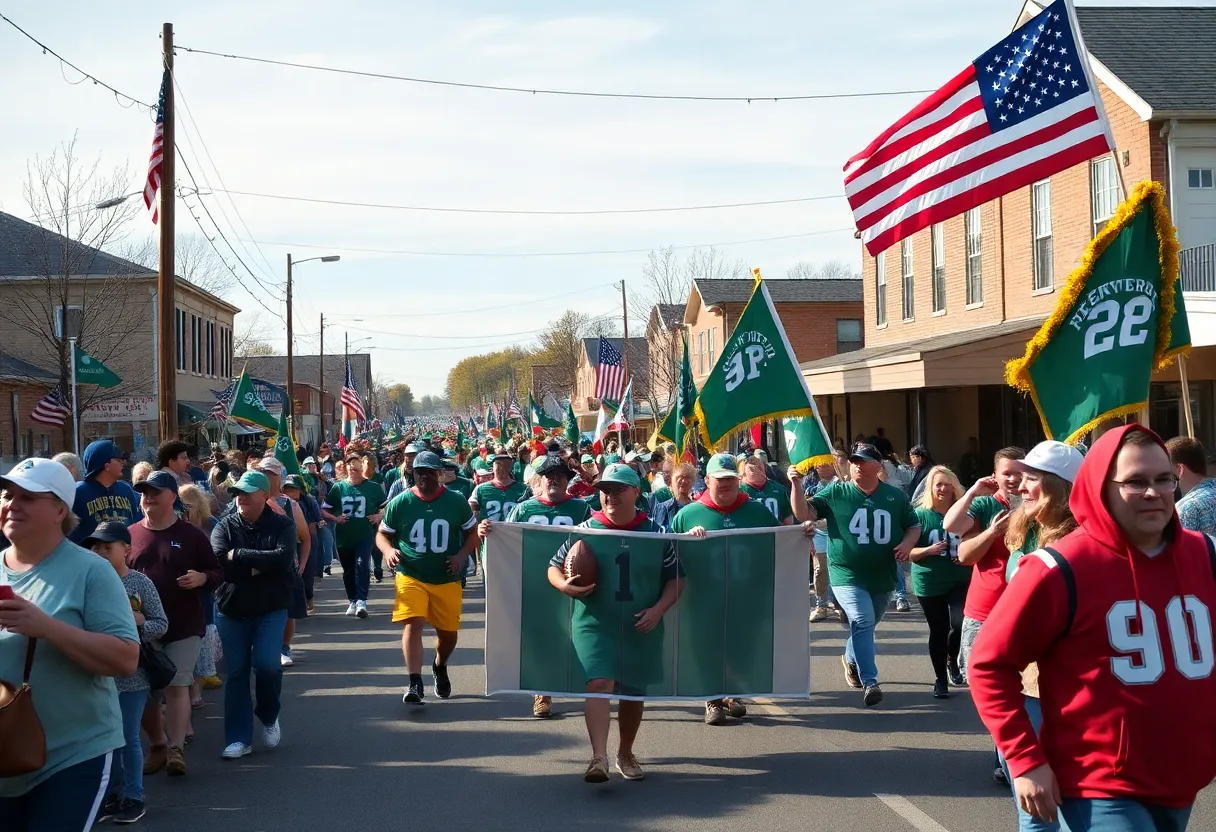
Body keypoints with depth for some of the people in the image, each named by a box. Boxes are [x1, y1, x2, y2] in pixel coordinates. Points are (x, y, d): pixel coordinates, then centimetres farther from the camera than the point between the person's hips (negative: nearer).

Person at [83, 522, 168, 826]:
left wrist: (139, 622, -19)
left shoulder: (140, 582, -7)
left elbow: (162, 625, -3)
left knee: (128, 738, 3)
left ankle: (133, 797, 15)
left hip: (131, 675, -3)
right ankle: (113, 794, 25)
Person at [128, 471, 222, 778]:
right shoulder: (131, 535, 5)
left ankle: (177, 749, -6)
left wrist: (202, 578, -18)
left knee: (177, 685, -6)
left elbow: (216, 573, 4)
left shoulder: (191, 535, 0)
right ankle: (157, 746, 22)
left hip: (184, 625, -3)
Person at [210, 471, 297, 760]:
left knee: (267, 664, -16)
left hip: (271, 609, -2)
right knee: (237, 673, 5)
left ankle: (269, 716, 14)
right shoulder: (224, 526, 0)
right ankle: (239, 738, 13)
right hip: (232, 610, 2)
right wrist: (259, 566, -19)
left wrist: (238, 556, -19)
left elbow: (283, 559, -22)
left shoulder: (282, 524, -4)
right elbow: (219, 564, -16)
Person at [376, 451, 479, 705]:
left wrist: (462, 555, -10)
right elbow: (382, 534, 7)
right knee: (413, 624, -20)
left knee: (449, 633, 11)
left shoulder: (456, 501, -2)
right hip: (411, 577, -1)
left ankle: (439, 667, 43)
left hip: (447, 580, 2)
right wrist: (388, 550, -15)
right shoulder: (400, 502, -3)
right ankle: (415, 684, -19)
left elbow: (473, 533, 8)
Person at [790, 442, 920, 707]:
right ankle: (870, 682, -20)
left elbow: (914, 525, 13)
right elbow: (804, 513, -8)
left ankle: (851, 659, 49)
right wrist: (796, 486, -24)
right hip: (847, 575, -4)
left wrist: (907, 544, -9)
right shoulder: (836, 493, -3)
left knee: (866, 625, 20)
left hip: (883, 577, 4)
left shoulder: (896, 496, 5)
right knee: (863, 622, -20)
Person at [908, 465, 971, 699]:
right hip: (929, 584, -1)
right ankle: (941, 679, 20)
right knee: (938, 630, 4)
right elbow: (908, 552, -3)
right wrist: (927, 550, -21)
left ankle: (952, 660, 18)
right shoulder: (921, 514, -3)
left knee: (960, 624, -14)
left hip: (960, 581, 1)